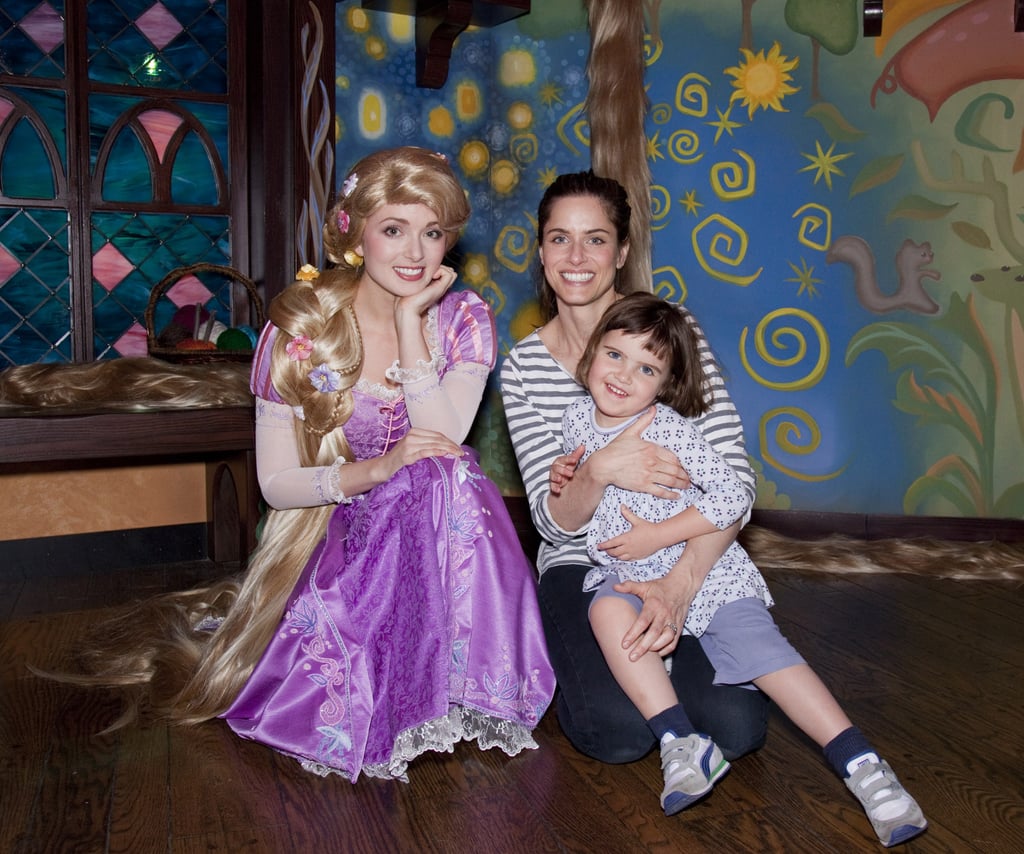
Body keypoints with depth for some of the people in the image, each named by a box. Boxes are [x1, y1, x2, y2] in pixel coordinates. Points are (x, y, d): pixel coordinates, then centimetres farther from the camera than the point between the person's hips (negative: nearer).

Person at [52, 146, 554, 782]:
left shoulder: (463, 318, -4)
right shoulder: (301, 328, -9)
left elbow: (442, 442, -19)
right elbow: (277, 483, -8)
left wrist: (410, 320, -21)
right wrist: (375, 469, -26)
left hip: (446, 535, 3)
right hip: (341, 533, -2)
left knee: (449, 480, -33)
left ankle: (460, 695, -19)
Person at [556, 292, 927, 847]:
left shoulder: (668, 429, -17)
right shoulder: (577, 418, 0)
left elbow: (734, 496, -21)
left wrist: (657, 536, -21)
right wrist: (565, 481, -4)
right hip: (626, 576, 4)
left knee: (756, 644, -18)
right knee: (607, 609, -26)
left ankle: (861, 764, -11)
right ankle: (682, 744, -23)